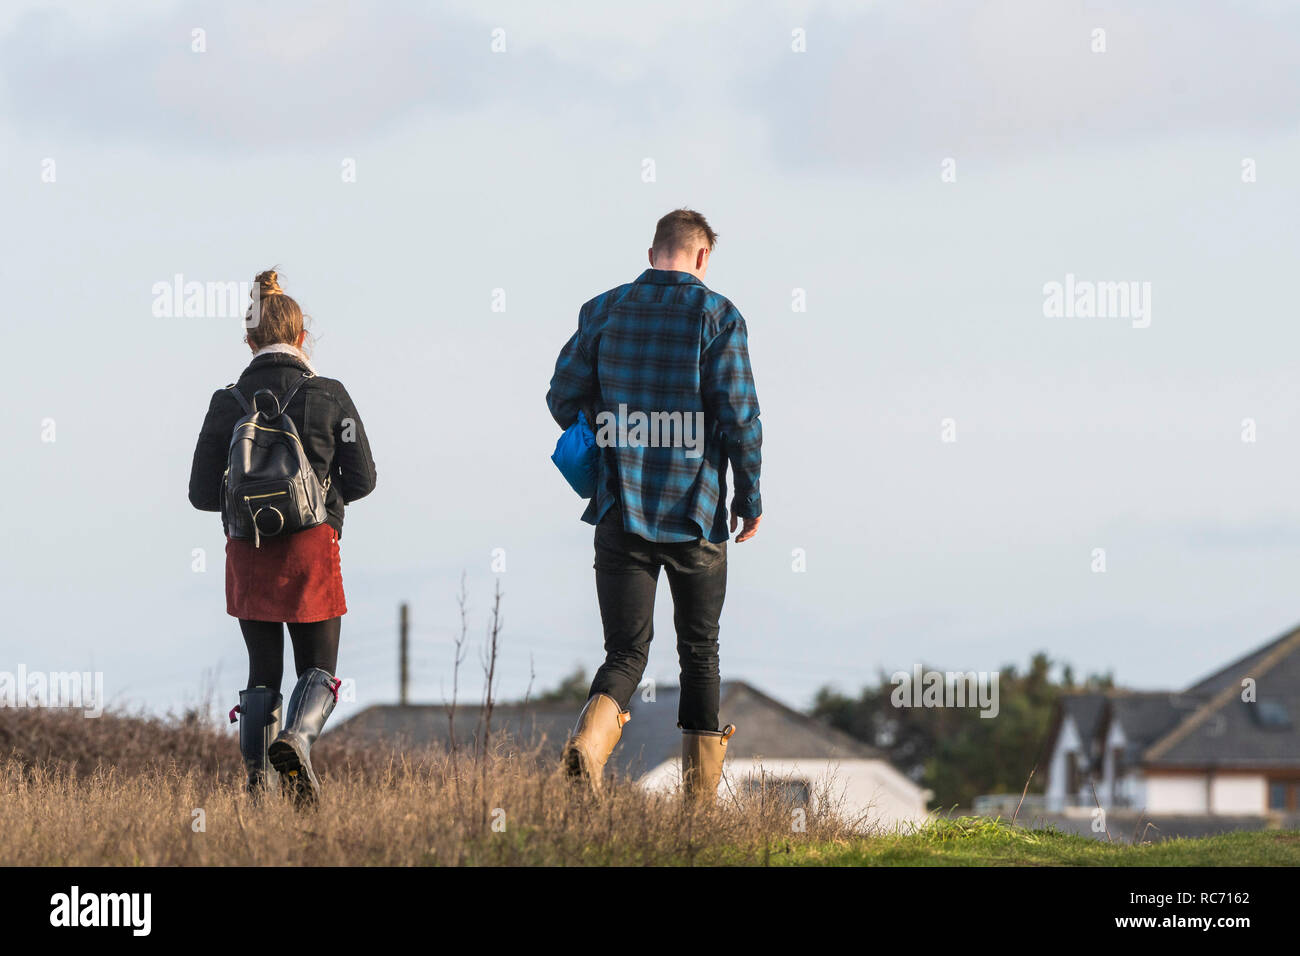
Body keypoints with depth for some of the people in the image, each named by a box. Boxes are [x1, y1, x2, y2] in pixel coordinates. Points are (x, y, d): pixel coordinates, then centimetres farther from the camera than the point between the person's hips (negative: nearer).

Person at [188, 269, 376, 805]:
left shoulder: (227, 404, 0)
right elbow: (361, 480, 0)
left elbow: (202, 493, 1)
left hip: (248, 553, 2)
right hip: (312, 546, -1)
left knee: (262, 673, 12)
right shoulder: (329, 398, -3)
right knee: (318, 668, 7)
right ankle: (297, 739, -23)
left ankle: (258, 778, 2)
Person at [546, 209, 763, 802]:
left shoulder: (604, 310, 5)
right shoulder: (717, 315, -5)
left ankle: (590, 742, -29)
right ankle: (700, 794, 15)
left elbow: (563, 398, 6)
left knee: (626, 651, 2)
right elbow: (739, 414, -10)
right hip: (696, 511, -2)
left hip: (621, 509, 2)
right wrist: (750, 497, 1)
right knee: (699, 652, 12)